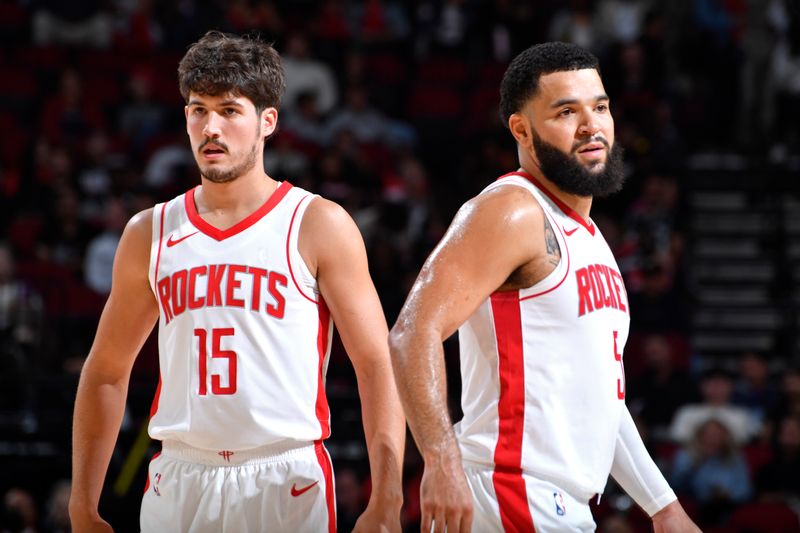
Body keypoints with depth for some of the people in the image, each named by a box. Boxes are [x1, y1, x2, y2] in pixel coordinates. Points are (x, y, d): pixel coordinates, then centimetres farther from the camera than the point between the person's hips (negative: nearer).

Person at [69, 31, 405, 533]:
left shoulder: (318, 226, -1)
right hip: (177, 486, 3)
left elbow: (377, 365, -5)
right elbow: (106, 373, 16)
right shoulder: (150, 234, 10)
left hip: (286, 487, -3)